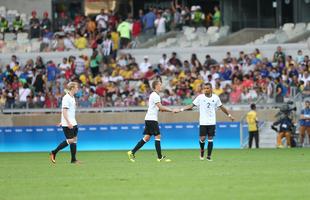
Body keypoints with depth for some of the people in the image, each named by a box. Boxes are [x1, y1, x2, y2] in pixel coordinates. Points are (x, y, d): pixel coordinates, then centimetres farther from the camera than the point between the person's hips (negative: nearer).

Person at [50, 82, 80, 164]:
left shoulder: (72, 98, 15)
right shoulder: (66, 98, -14)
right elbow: (64, 111, -20)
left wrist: (63, 122, 23)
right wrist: (68, 123, -24)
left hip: (73, 123, 9)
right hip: (67, 124, -9)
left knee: (74, 139, 5)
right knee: (70, 140, -9)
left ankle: (74, 159, 6)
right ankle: (53, 153, 1)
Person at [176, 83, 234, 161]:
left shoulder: (215, 97, 3)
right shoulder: (200, 97, -3)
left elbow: (222, 107, 15)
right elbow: (192, 105, -5)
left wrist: (229, 115, 22)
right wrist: (181, 110, -15)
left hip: (212, 122, 1)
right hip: (203, 122, -1)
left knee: (210, 139, -1)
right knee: (202, 138, -7)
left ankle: (209, 156, 7)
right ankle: (202, 150, 23)